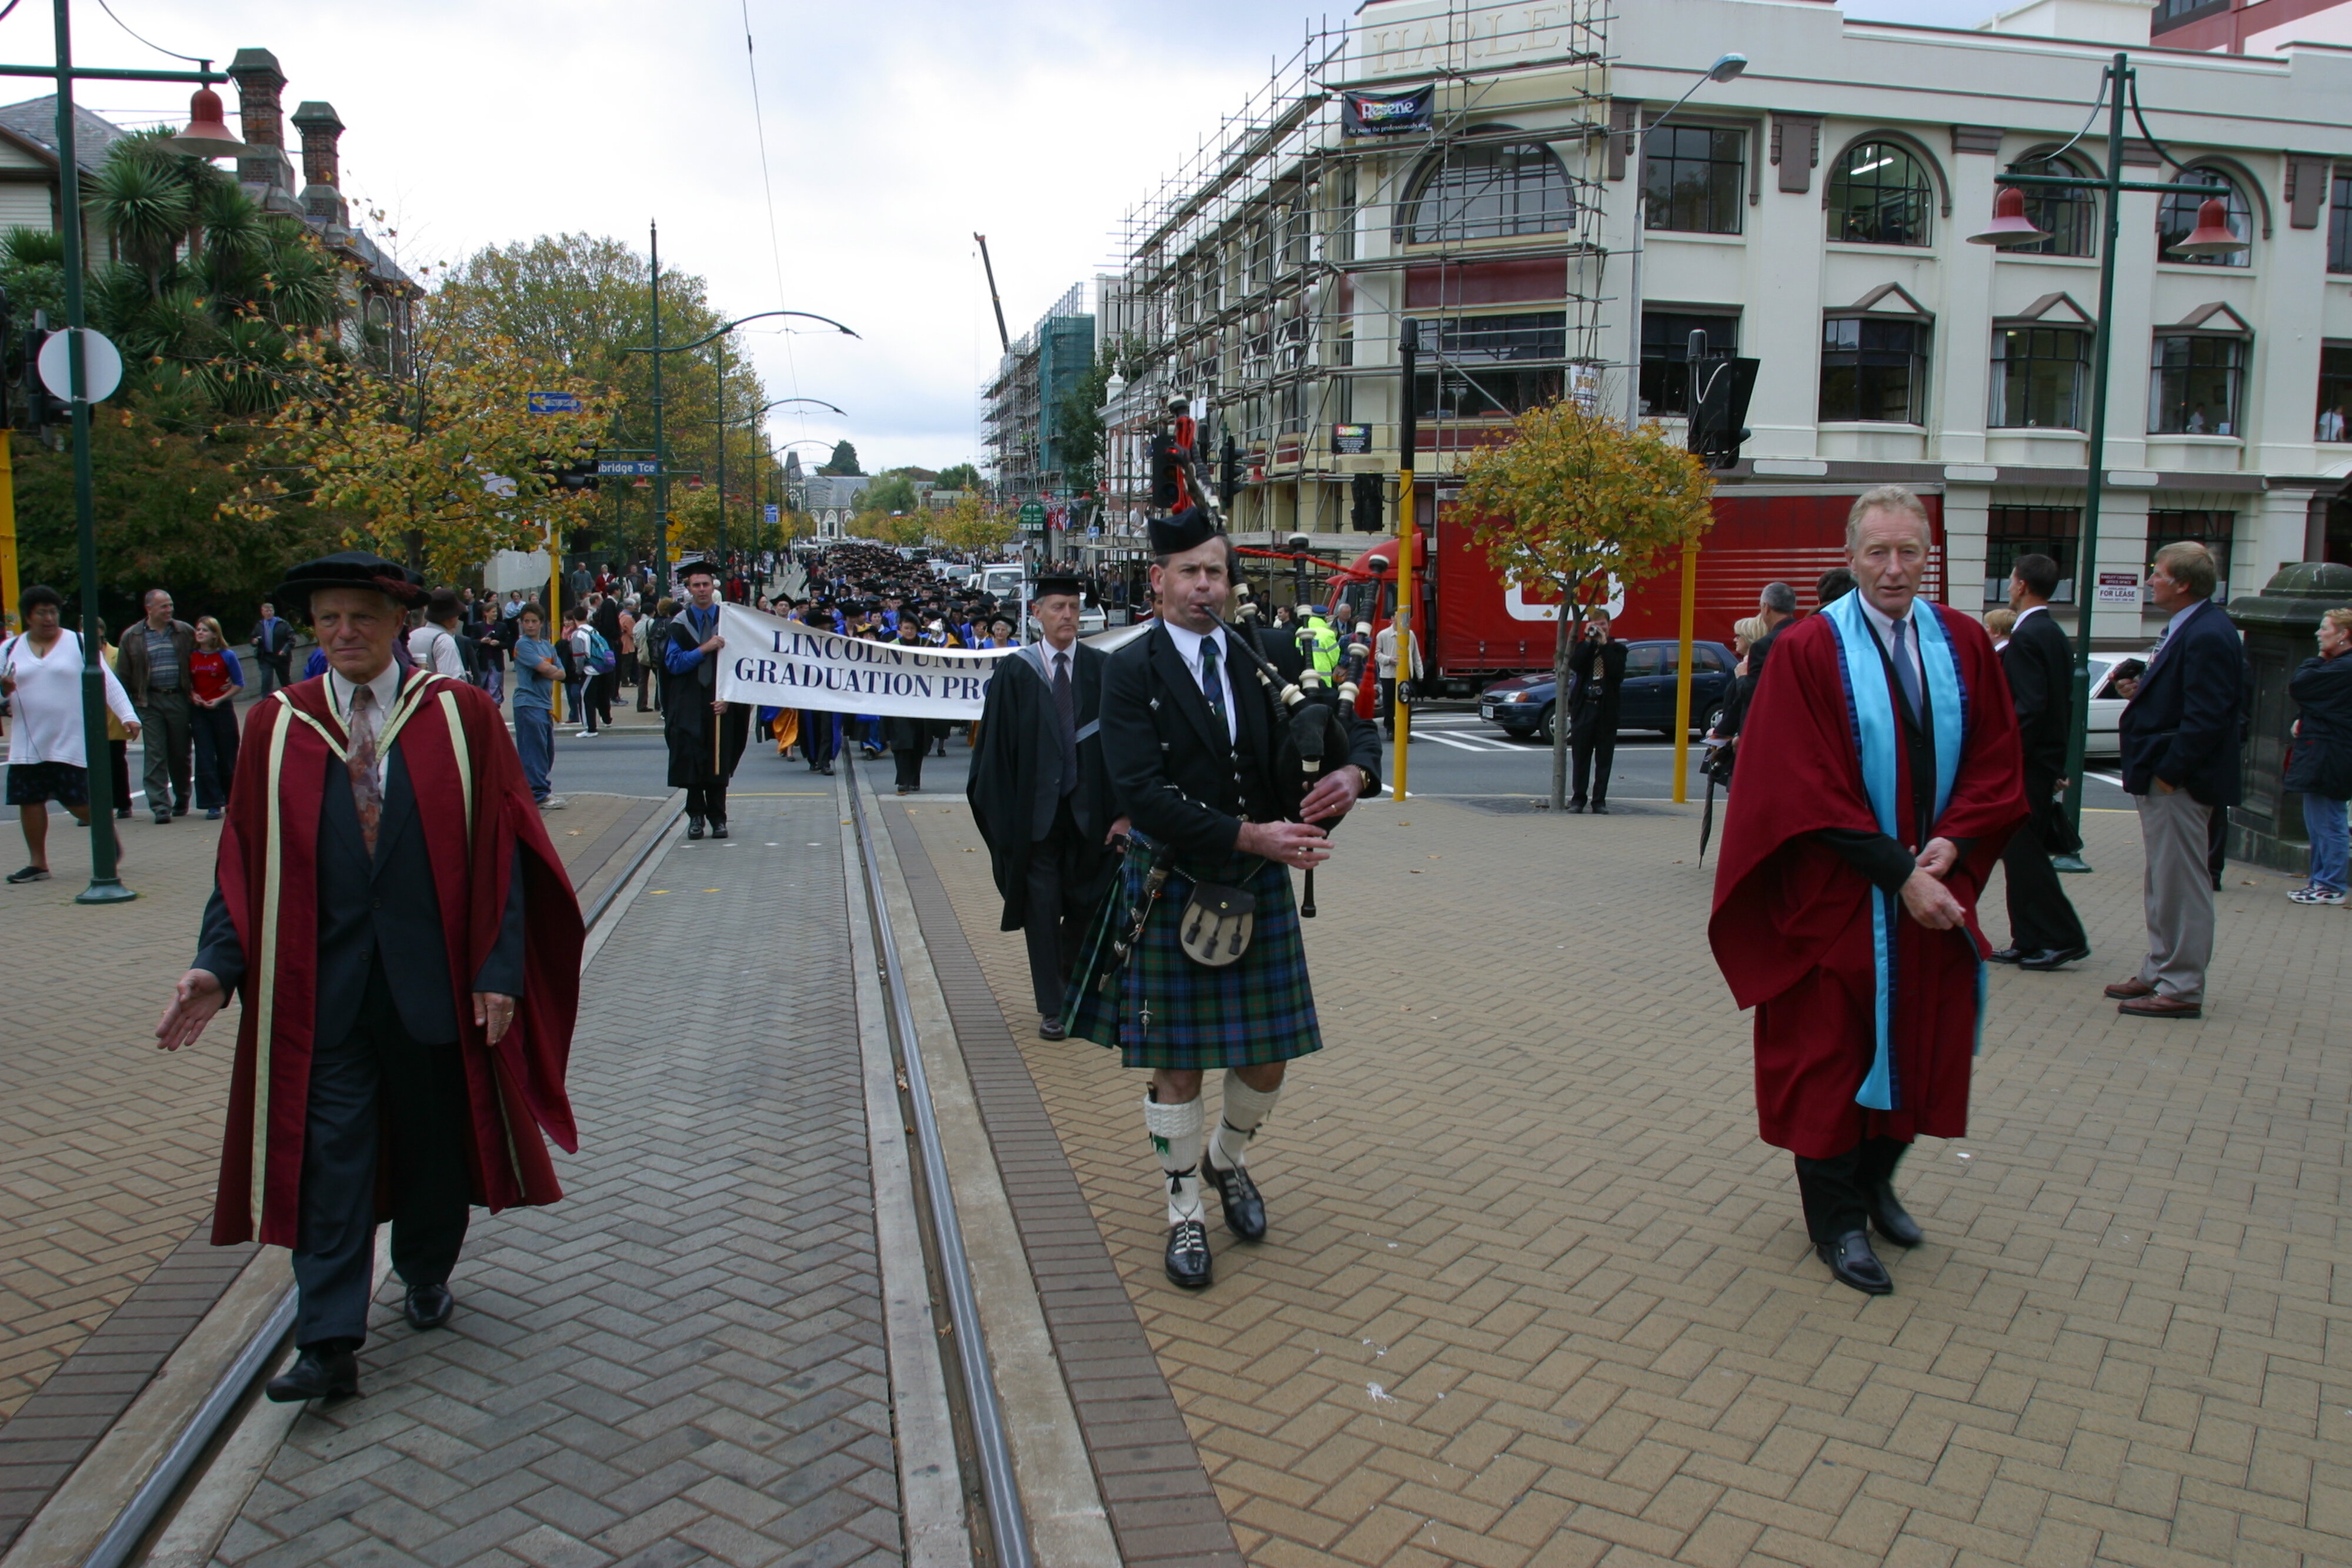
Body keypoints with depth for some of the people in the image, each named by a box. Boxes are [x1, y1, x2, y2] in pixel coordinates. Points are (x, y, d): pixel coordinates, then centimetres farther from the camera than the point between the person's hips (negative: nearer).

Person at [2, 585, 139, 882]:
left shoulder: (78, 643, 1)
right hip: (28, 743, 3)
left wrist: (127, 716, -15)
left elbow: (108, 681, -4)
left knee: (76, 801, -4)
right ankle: (37, 863, 14)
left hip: (72, 742, -3)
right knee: (29, 800, 3)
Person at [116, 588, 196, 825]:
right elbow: (123, 674, 6)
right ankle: (160, 806, -6)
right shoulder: (132, 637, 4)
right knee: (155, 755, -5)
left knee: (181, 754, 8)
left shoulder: (185, 632, 5)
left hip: (179, 699, 1)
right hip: (150, 702, -1)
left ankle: (182, 800, 24)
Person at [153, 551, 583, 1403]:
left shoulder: (460, 714, -4)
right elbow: (245, 858, 3)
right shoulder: (276, 727, 2)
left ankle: (426, 1270, 39)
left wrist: (499, 966, -10)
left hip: (434, 975, -1)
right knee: (328, 1155, 2)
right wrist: (217, 964, -10)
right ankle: (329, 1344, 8)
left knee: (434, 1137, 15)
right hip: (321, 982, 1)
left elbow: (500, 847, -4)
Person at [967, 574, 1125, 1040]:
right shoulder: (1013, 672, -2)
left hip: (1089, 810, 1)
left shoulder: (1103, 669, 0)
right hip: (1036, 811, -1)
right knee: (1042, 908, 5)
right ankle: (1051, 1006, 16)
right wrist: (1002, 817, -7)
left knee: (1085, 906, 12)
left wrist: (1124, 810, -9)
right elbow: (996, 746, -2)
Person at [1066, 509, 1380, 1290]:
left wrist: (1352, 772, -17)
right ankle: (1185, 1215, 25)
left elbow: (1355, 727, 8)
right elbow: (1142, 793, -19)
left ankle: (1227, 1160, 41)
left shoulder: (1264, 659, 4)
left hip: (1260, 887, 4)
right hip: (1174, 891, -4)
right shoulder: (1131, 670, -8)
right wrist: (1251, 835, -24)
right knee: (1177, 1064, 6)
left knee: (1267, 1057, 11)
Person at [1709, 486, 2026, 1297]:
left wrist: (1951, 843, -12)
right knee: (1832, 1049, 5)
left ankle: (1875, 1178, 37)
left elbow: (1996, 758, 4)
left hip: (1935, 889, 5)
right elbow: (1809, 788, -16)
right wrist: (1897, 872, -18)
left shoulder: (1964, 644, 3)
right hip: (1840, 894, -5)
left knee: (1924, 1043, 14)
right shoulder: (1808, 651, -12)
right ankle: (1836, 1220, 20)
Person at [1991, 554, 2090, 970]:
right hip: (2047, 760, 10)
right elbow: (2064, 704, 17)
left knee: (2023, 852, -4)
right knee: (2022, 853, 13)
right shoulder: (2056, 635, 14)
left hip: (2026, 764, -10)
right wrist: (2057, 765, 19)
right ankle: (2031, 943, 18)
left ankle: (2062, 938, 1)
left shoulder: (2026, 637, -16)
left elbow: (2030, 706, -23)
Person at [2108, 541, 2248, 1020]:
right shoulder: (2186, 628, 13)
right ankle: (2159, 973, 27)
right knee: (2163, 884, 17)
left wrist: (2169, 771, -21)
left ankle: (2182, 989, 4)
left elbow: (2207, 717, -24)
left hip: (2180, 783, -11)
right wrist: (2142, 691, 6)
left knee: (2182, 885, -3)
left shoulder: (2208, 635, -19)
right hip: (2163, 776, 11)